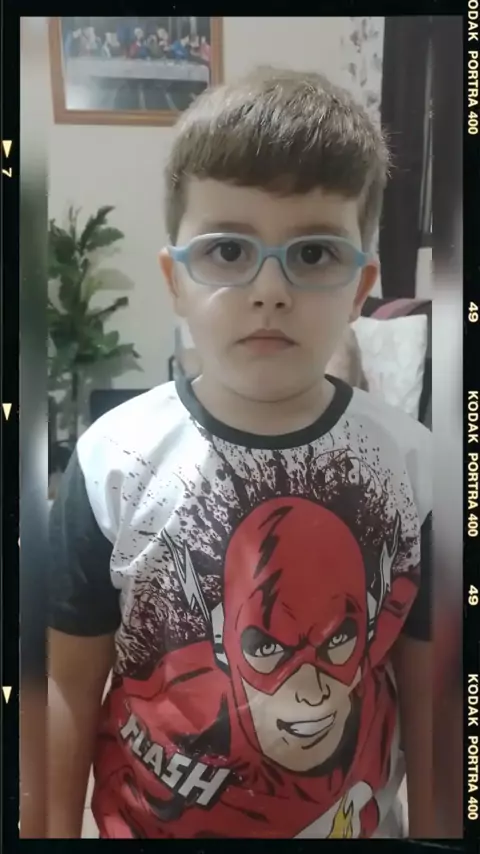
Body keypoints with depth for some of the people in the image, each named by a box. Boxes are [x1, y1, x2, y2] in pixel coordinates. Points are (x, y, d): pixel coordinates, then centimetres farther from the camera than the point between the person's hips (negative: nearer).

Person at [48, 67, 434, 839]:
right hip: (149, 819, 0)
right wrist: (55, 830, -3)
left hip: (359, 824, 1)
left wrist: (433, 828, 2)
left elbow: (428, 685, -5)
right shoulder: (116, 459, -18)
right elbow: (70, 682, -9)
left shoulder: (411, 462, -15)